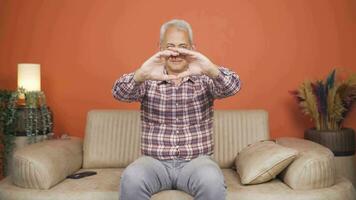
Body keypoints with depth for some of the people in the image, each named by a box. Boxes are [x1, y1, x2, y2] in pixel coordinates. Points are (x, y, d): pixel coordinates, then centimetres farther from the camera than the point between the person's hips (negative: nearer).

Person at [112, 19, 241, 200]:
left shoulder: (204, 79, 4)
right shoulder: (148, 80, 5)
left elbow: (232, 86, -14)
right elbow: (119, 92, -12)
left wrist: (211, 69, -37)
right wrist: (141, 74, -35)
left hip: (196, 160, 0)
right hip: (154, 161, 0)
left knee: (212, 181, -31)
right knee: (131, 179, -30)